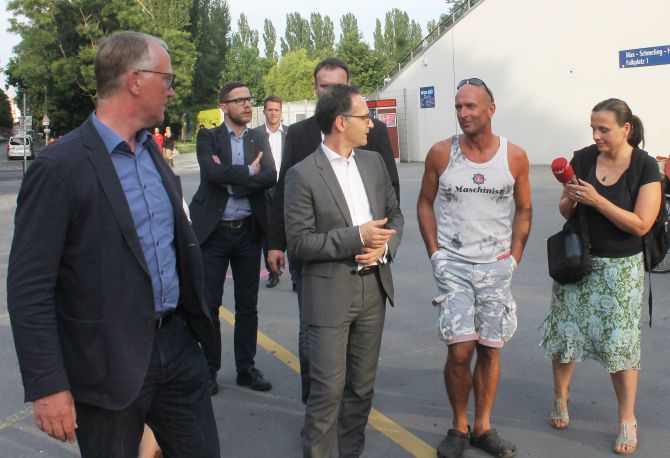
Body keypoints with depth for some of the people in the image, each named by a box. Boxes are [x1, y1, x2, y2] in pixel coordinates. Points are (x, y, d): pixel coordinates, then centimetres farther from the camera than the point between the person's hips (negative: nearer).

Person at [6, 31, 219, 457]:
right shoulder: (60, 166, -16)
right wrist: (47, 386, -16)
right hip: (110, 362, -6)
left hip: (177, 342, 7)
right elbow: (29, 289, -16)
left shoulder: (152, 150, 8)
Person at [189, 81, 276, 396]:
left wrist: (230, 179, -16)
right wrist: (248, 171, -12)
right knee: (210, 304, 5)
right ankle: (210, 368, 20)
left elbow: (270, 177, -9)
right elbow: (213, 173, -20)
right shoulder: (208, 137, -1)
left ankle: (246, 368, 23)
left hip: (248, 231, 3)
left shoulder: (260, 139, 7)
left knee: (248, 306, 11)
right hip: (214, 231, -3)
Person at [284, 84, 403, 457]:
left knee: (362, 386, 15)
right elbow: (299, 242, -13)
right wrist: (356, 237, -20)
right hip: (330, 295, -6)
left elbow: (394, 213, 15)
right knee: (328, 390, -2)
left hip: (373, 289, 6)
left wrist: (385, 245, -6)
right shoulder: (303, 174, -10)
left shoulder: (374, 162, 8)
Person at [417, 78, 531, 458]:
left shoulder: (515, 157, -1)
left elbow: (523, 210, 10)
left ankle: (483, 427, 25)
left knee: (490, 351, 8)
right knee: (460, 351, -8)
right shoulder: (441, 153, -3)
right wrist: (435, 253, -2)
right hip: (453, 265, -1)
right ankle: (459, 427, 14)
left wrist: (514, 257, 2)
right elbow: (425, 203, 6)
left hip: (496, 267, 2)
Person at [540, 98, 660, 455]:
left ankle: (627, 420, 17)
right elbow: (565, 211, 6)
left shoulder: (645, 167, -10)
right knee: (564, 331, 6)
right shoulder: (583, 158, -2)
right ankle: (560, 398, 30)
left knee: (619, 341, 1)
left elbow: (641, 224, -16)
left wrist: (597, 200, -23)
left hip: (620, 268, -2)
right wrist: (570, 200, -17)